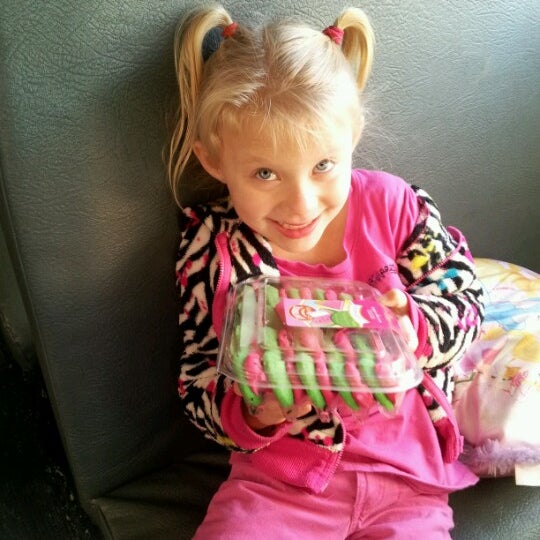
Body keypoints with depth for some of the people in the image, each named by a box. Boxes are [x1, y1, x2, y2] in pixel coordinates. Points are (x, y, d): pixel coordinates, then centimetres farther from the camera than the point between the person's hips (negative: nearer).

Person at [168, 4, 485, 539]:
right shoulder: (212, 247, -10)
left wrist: (415, 327, -21)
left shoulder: (393, 204, -9)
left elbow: (464, 296, 1)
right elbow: (197, 384, -6)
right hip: (277, 480, 0)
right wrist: (254, 413, -26)